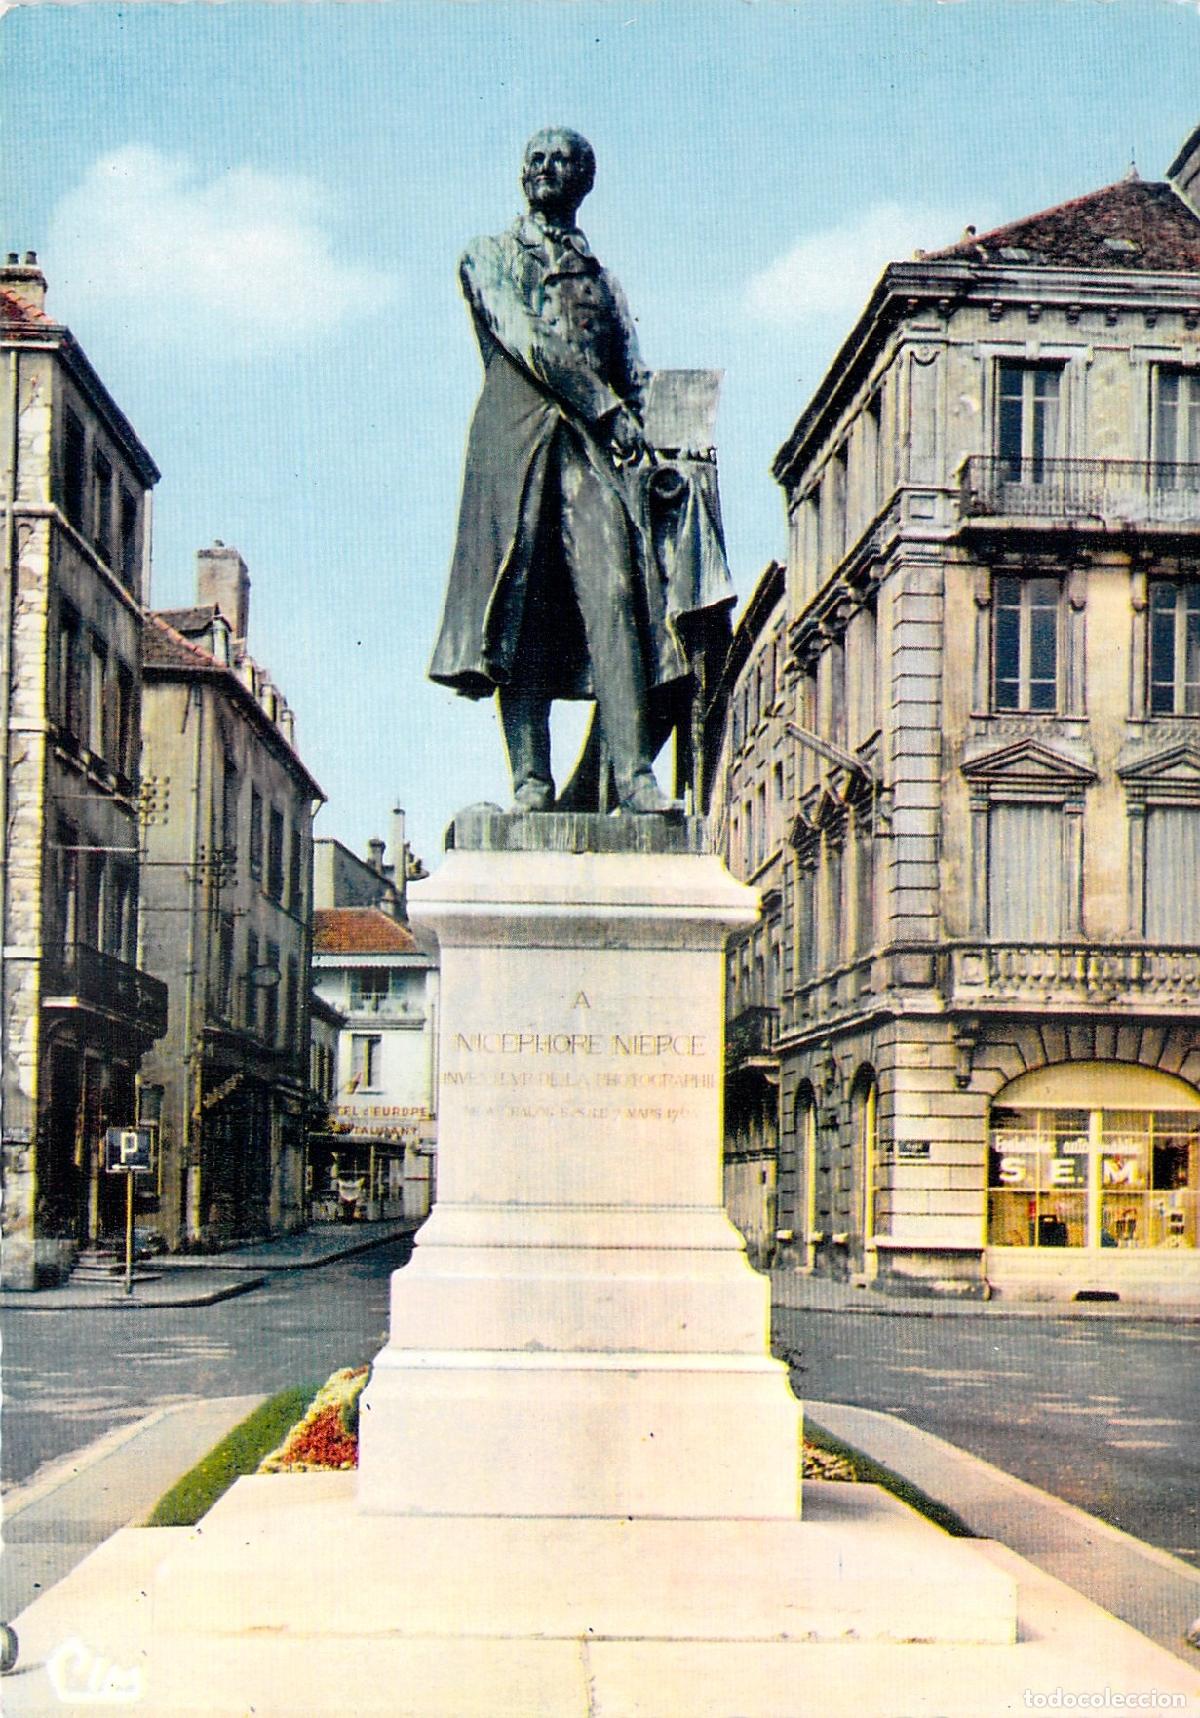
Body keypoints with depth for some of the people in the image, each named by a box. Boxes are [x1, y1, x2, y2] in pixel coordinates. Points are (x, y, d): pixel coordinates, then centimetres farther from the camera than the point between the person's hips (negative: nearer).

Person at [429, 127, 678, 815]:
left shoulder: (603, 277, 27)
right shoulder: (490, 256, 16)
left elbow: (633, 374, 18)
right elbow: (524, 338, 0)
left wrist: (633, 428, -4)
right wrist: (604, 405, -9)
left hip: (594, 445, 2)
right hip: (515, 436, -2)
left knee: (612, 592, -14)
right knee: (522, 605, -9)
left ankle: (635, 774, -22)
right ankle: (531, 778, -9)